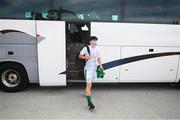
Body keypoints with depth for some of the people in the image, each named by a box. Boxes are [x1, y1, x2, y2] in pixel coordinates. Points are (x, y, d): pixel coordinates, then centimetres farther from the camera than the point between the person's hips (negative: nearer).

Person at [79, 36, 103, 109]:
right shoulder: (86, 48, -9)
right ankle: (89, 102, -11)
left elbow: (99, 58, 14)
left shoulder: (97, 49, 6)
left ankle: (87, 93, 47)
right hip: (88, 68, -6)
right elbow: (80, 56, -2)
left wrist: (100, 66, 3)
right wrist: (86, 57, -20)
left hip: (94, 68, 6)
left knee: (90, 83, 23)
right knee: (88, 85, -12)